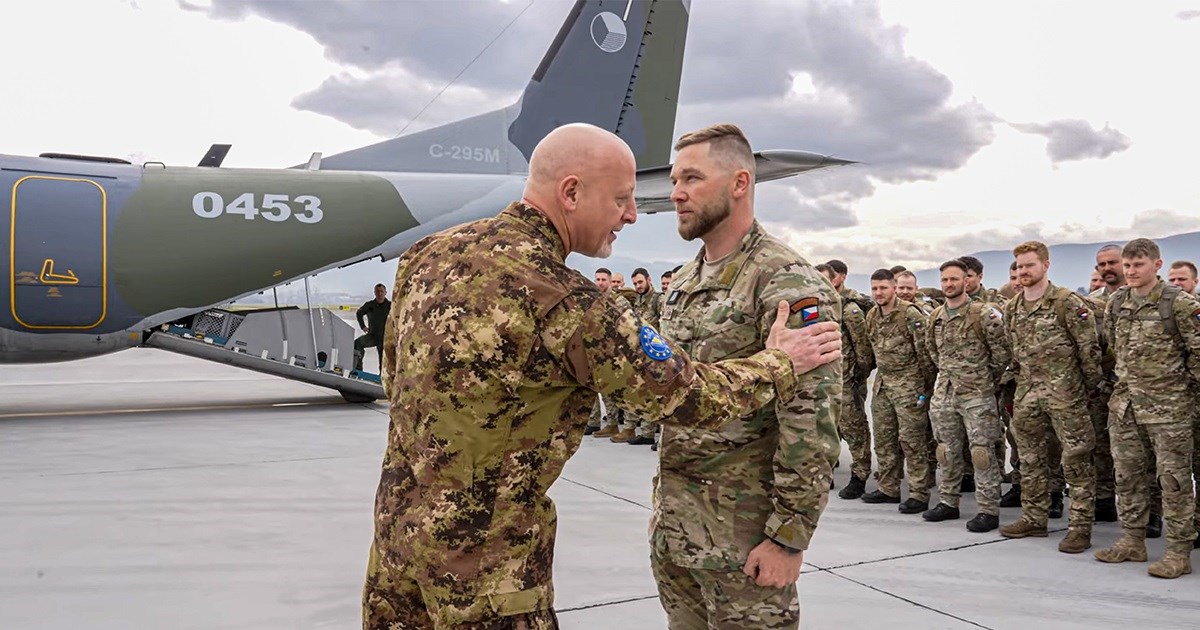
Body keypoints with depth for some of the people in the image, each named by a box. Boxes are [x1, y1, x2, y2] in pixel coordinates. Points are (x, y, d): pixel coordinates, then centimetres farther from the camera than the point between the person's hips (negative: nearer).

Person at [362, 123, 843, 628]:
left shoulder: (431, 251, -1)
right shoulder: (560, 300, -24)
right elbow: (688, 394, -16)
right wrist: (778, 363, 0)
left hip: (399, 523, 8)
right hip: (482, 551, -7)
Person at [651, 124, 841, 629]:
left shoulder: (787, 283, -15)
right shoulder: (683, 282, 11)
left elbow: (813, 422, -19)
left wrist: (789, 537, -19)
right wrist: (663, 500, 16)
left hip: (743, 531, -7)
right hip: (672, 522, 8)